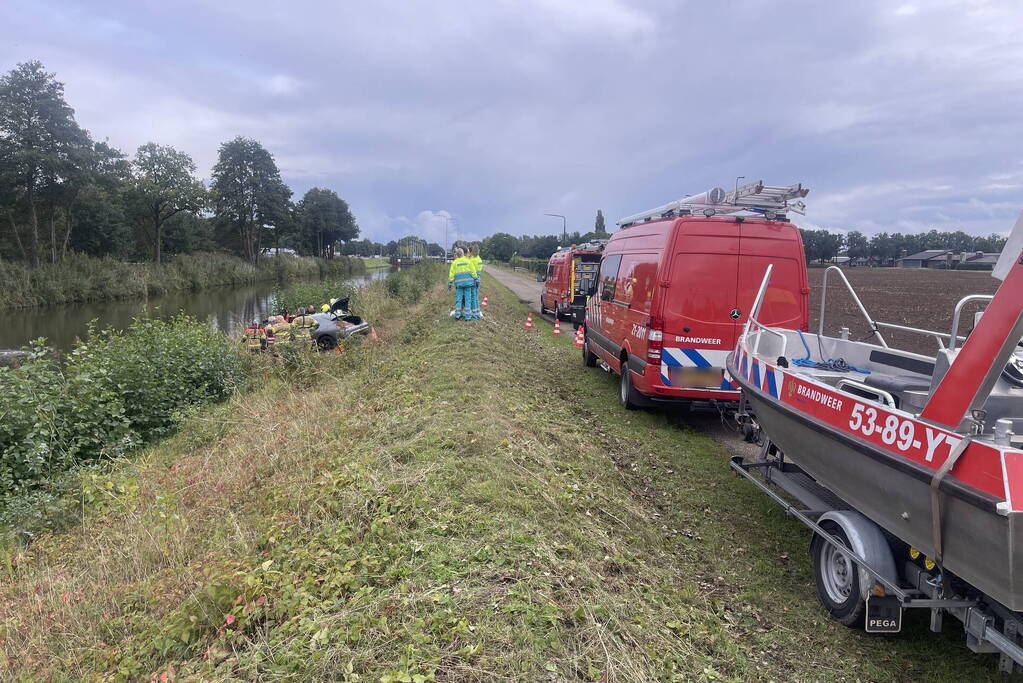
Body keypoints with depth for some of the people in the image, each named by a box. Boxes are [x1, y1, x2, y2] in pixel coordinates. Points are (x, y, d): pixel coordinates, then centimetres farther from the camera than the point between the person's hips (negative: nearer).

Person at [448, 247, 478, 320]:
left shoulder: (454, 262, 3)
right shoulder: (468, 261, 4)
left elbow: (451, 274, 3)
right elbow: (473, 272, 3)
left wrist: (450, 283, 8)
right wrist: (476, 280, 9)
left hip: (459, 282, 0)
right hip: (467, 282, 0)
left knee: (458, 299, 5)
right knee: (467, 299, 2)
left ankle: (457, 315, 4)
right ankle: (467, 316, 2)